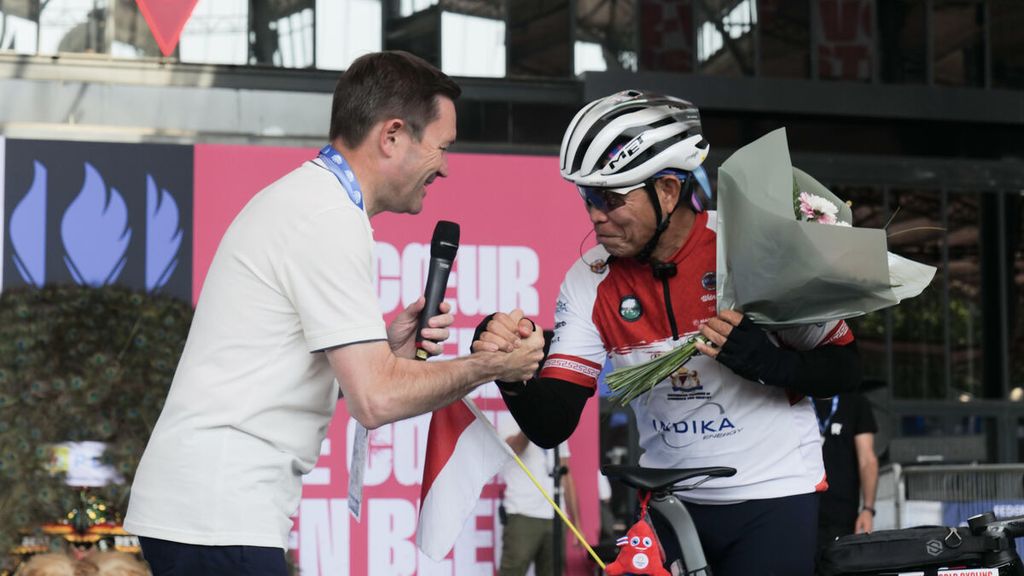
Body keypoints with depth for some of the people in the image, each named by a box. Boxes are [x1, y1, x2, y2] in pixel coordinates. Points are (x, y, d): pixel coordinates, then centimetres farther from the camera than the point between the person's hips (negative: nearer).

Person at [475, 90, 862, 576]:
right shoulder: (590, 282, -5)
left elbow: (843, 369, -9)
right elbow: (552, 424, -10)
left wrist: (764, 359, -27)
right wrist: (512, 374, -30)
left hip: (773, 499, -3)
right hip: (668, 502, 3)